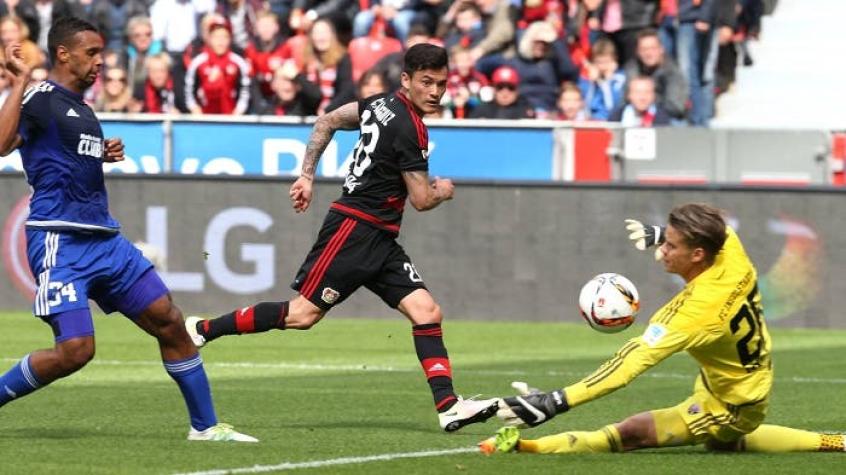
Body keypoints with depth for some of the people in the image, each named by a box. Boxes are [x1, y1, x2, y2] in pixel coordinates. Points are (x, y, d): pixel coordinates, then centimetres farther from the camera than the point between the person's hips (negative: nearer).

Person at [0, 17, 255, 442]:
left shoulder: (80, 108, 18)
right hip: (61, 242, -9)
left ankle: (205, 426, 13)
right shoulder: (40, 99, -9)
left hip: (104, 239, 9)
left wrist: (105, 155, 16)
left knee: (169, 322, 5)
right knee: (75, 349, -18)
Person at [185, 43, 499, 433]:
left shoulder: (382, 105, 11)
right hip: (354, 229, -10)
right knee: (303, 314, -9)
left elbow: (327, 122, 22)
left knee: (427, 313, -2)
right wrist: (442, 191, 12)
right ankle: (202, 330, 3)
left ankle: (448, 407, -9)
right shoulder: (410, 130, -16)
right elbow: (422, 200, -11)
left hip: (379, 240, 10)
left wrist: (307, 174, 26)